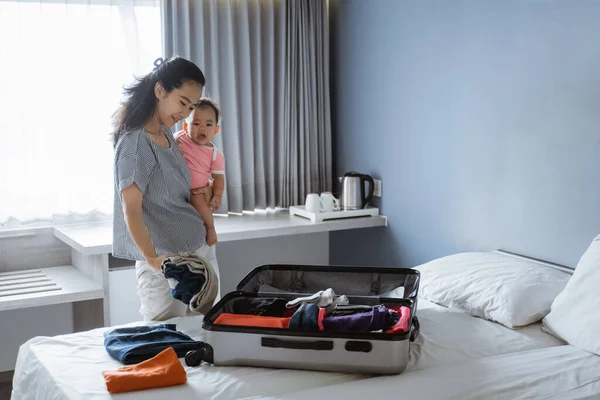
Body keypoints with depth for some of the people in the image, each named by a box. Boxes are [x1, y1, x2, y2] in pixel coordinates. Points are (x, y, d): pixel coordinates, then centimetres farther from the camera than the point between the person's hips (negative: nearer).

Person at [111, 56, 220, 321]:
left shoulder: (166, 133, 10)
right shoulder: (135, 143, -16)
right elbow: (131, 209, -21)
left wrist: (208, 195, 9)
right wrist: (151, 258, -31)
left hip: (201, 250, 8)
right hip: (166, 261, -8)